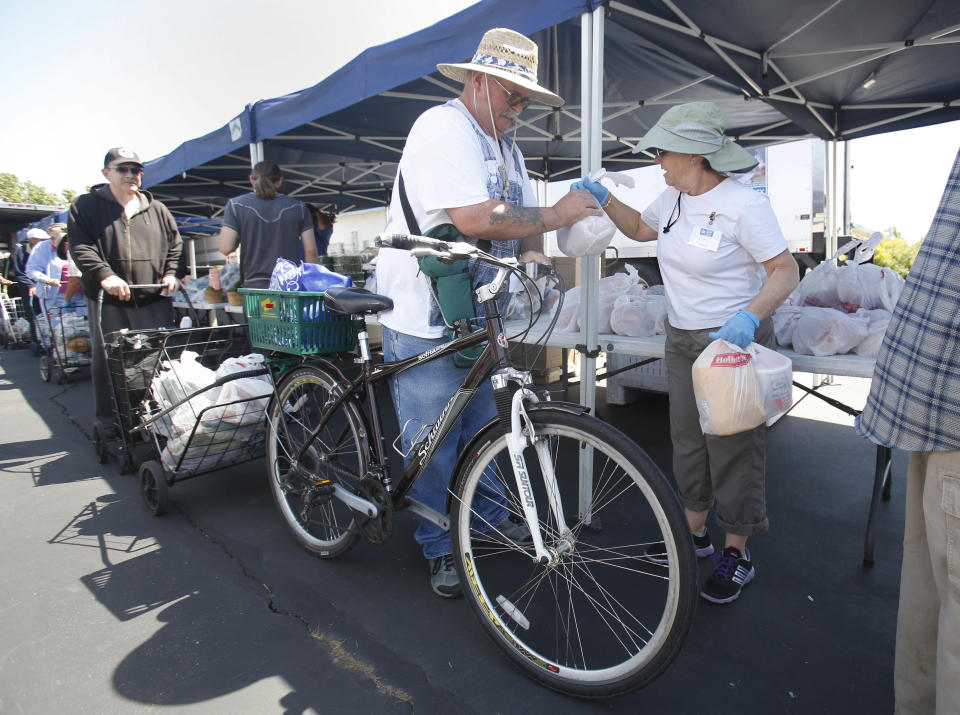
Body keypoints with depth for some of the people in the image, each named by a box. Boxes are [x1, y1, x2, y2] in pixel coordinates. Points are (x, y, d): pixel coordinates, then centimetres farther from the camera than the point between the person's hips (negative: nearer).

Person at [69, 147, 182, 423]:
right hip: (106, 300, -1)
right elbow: (80, 248, -5)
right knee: (106, 361, 5)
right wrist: (104, 275, -21)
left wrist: (170, 273, 5)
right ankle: (109, 421, 16)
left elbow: (175, 244, 21)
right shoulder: (85, 206, 6)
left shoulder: (157, 209, 15)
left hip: (154, 298, 2)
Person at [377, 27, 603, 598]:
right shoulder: (443, 128, -14)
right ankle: (441, 549, 22)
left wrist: (532, 253, -10)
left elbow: (525, 218, 13)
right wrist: (553, 216, -18)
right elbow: (474, 219, -28)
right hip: (424, 321, -8)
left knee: (480, 431, 21)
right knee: (434, 444, 3)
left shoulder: (507, 149, 16)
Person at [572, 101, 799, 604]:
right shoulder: (673, 198, 4)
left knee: (733, 446, 3)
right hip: (682, 340, 8)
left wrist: (749, 316, -33)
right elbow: (639, 228, 23)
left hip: (735, 340, -7)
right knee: (686, 440, 15)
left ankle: (736, 554, 21)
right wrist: (604, 200, 9)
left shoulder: (744, 204, -18)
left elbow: (786, 271, -17)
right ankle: (695, 534, 34)